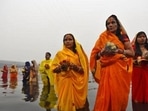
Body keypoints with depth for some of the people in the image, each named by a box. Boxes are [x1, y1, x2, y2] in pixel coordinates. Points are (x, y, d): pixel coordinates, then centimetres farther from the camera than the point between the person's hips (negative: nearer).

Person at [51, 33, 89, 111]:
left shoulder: (78, 53, 10)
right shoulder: (60, 53, 7)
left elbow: (83, 69, 6)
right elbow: (54, 69, 4)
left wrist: (75, 67, -10)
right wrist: (61, 67, -14)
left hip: (77, 83, 1)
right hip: (65, 83, -1)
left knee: (79, 103, -2)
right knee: (66, 103, -5)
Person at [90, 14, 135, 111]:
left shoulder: (123, 37, 10)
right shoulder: (103, 37, 7)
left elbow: (132, 53, 4)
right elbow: (96, 54, 6)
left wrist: (120, 50, -10)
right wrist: (103, 52, -13)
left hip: (121, 69, 2)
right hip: (108, 70, -1)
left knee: (120, 95, 2)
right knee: (107, 95, -8)